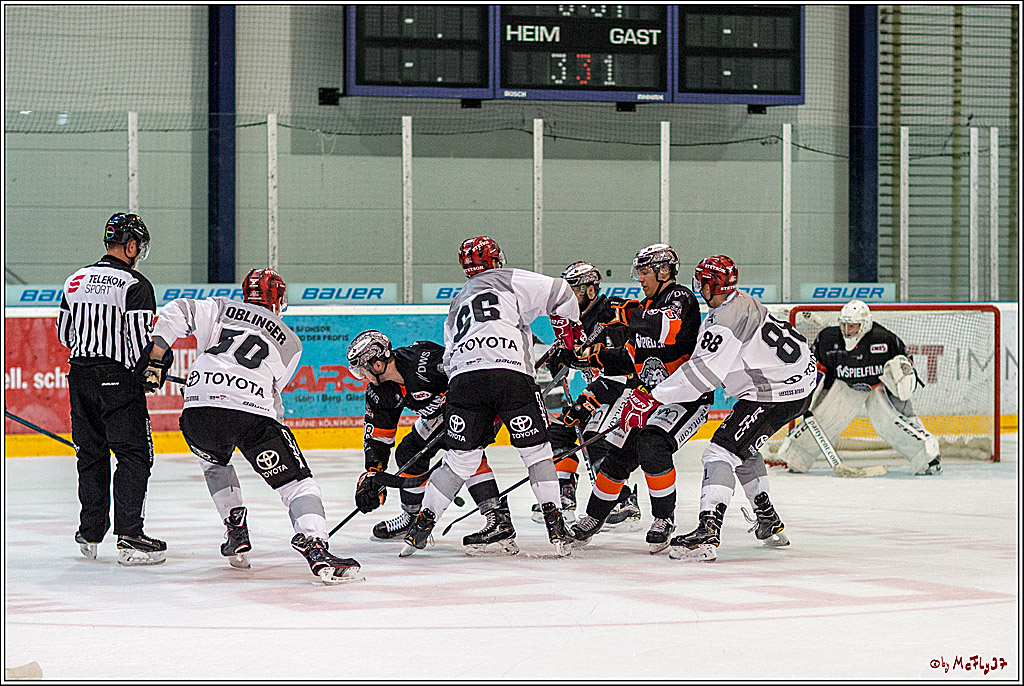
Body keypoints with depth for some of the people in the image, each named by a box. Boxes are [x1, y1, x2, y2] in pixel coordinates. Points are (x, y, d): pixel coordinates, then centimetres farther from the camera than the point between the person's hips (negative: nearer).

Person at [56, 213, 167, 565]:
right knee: (134, 456, -2)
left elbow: (64, 334, 15)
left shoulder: (76, 281, 9)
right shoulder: (135, 285, -12)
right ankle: (129, 538, -10)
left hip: (80, 375, 7)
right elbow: (141, 343, -16)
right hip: (119, 378, -7)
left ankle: (90, 534, 21)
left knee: (91, 454, 16)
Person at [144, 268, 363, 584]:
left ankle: (236, 531, 27)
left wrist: (154, 357, 11)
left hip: (199, 408, 2)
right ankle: (315, 548, -22)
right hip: (253, 413, -2)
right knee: (297, 480, 0)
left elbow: (177, 312, 10)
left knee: (214, 463, 34)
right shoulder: (290, 343, 25)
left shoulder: (220, 309, 24)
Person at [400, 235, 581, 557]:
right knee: (535, 448, 8)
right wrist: (570, 333, 22)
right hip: (510, 371, -4)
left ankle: (422, 524, 9)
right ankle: (554, 522, 2)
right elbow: (558, 293, 5)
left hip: (462, 375, 4)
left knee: (460, 457, 13)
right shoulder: (507, 279, 16)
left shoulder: (458, 304, 33)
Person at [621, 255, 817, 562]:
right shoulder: (740, 302, 11)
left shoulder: (728, 318, -21)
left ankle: (707, 534, -28)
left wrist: (651, 398, -23)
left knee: (724, 450, -16)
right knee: (743, 448, 27)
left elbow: (702, 373, -26)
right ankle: (769, 524, 35)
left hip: (778, 392, -11)